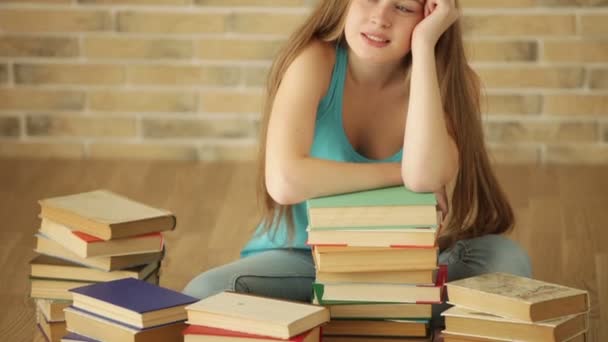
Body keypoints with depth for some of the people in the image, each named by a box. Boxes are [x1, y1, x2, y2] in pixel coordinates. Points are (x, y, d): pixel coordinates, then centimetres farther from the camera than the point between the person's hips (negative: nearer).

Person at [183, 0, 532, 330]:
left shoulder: (450, 80, -11)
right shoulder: (314, 60, -18)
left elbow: (427, 178, -32)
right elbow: (284, 182, -33)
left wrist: (424, 44, -30)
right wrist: (401, 172, -24)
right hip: (303, 258, -1)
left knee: (507, 260, -25)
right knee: (206, 296, -29)